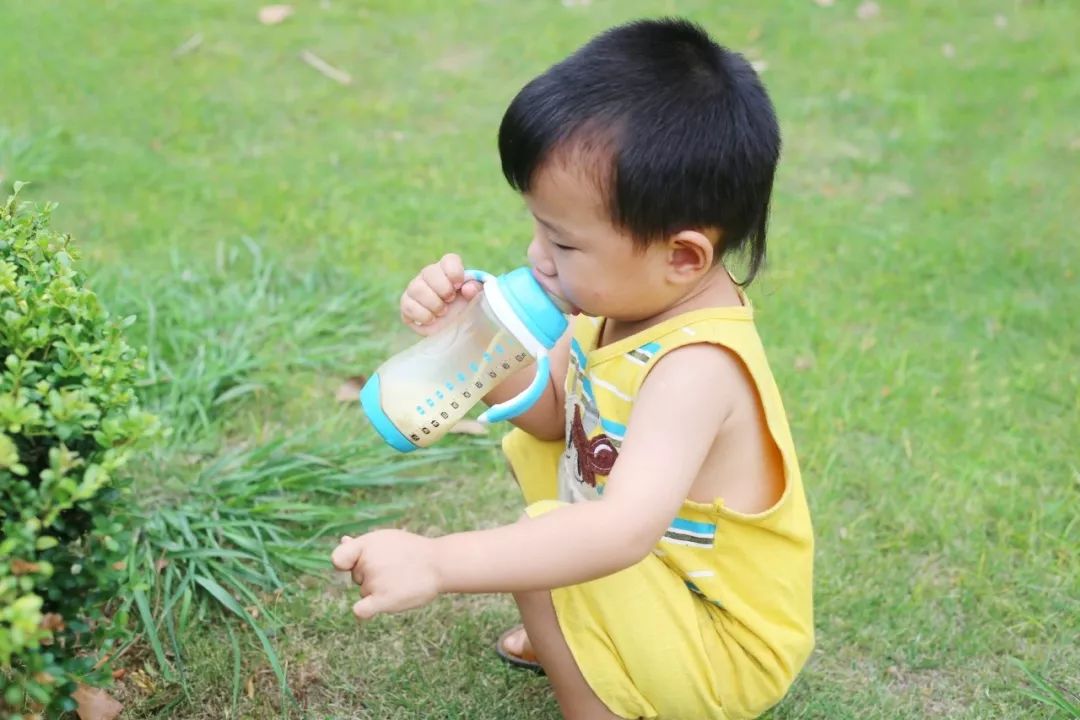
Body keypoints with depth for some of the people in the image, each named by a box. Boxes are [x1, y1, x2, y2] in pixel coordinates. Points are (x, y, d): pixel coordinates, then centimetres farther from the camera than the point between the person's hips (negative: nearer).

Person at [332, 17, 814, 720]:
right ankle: (564, 637, 24)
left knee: (538, 542, -26)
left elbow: (625, 530, -47)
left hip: (726, 659, -8)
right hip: (668, 575, 8)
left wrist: (435, 561, -50)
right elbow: (549, 412, 1)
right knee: (532, 449, 13)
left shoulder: (696, 367, -35)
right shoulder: (632, 300, -11)